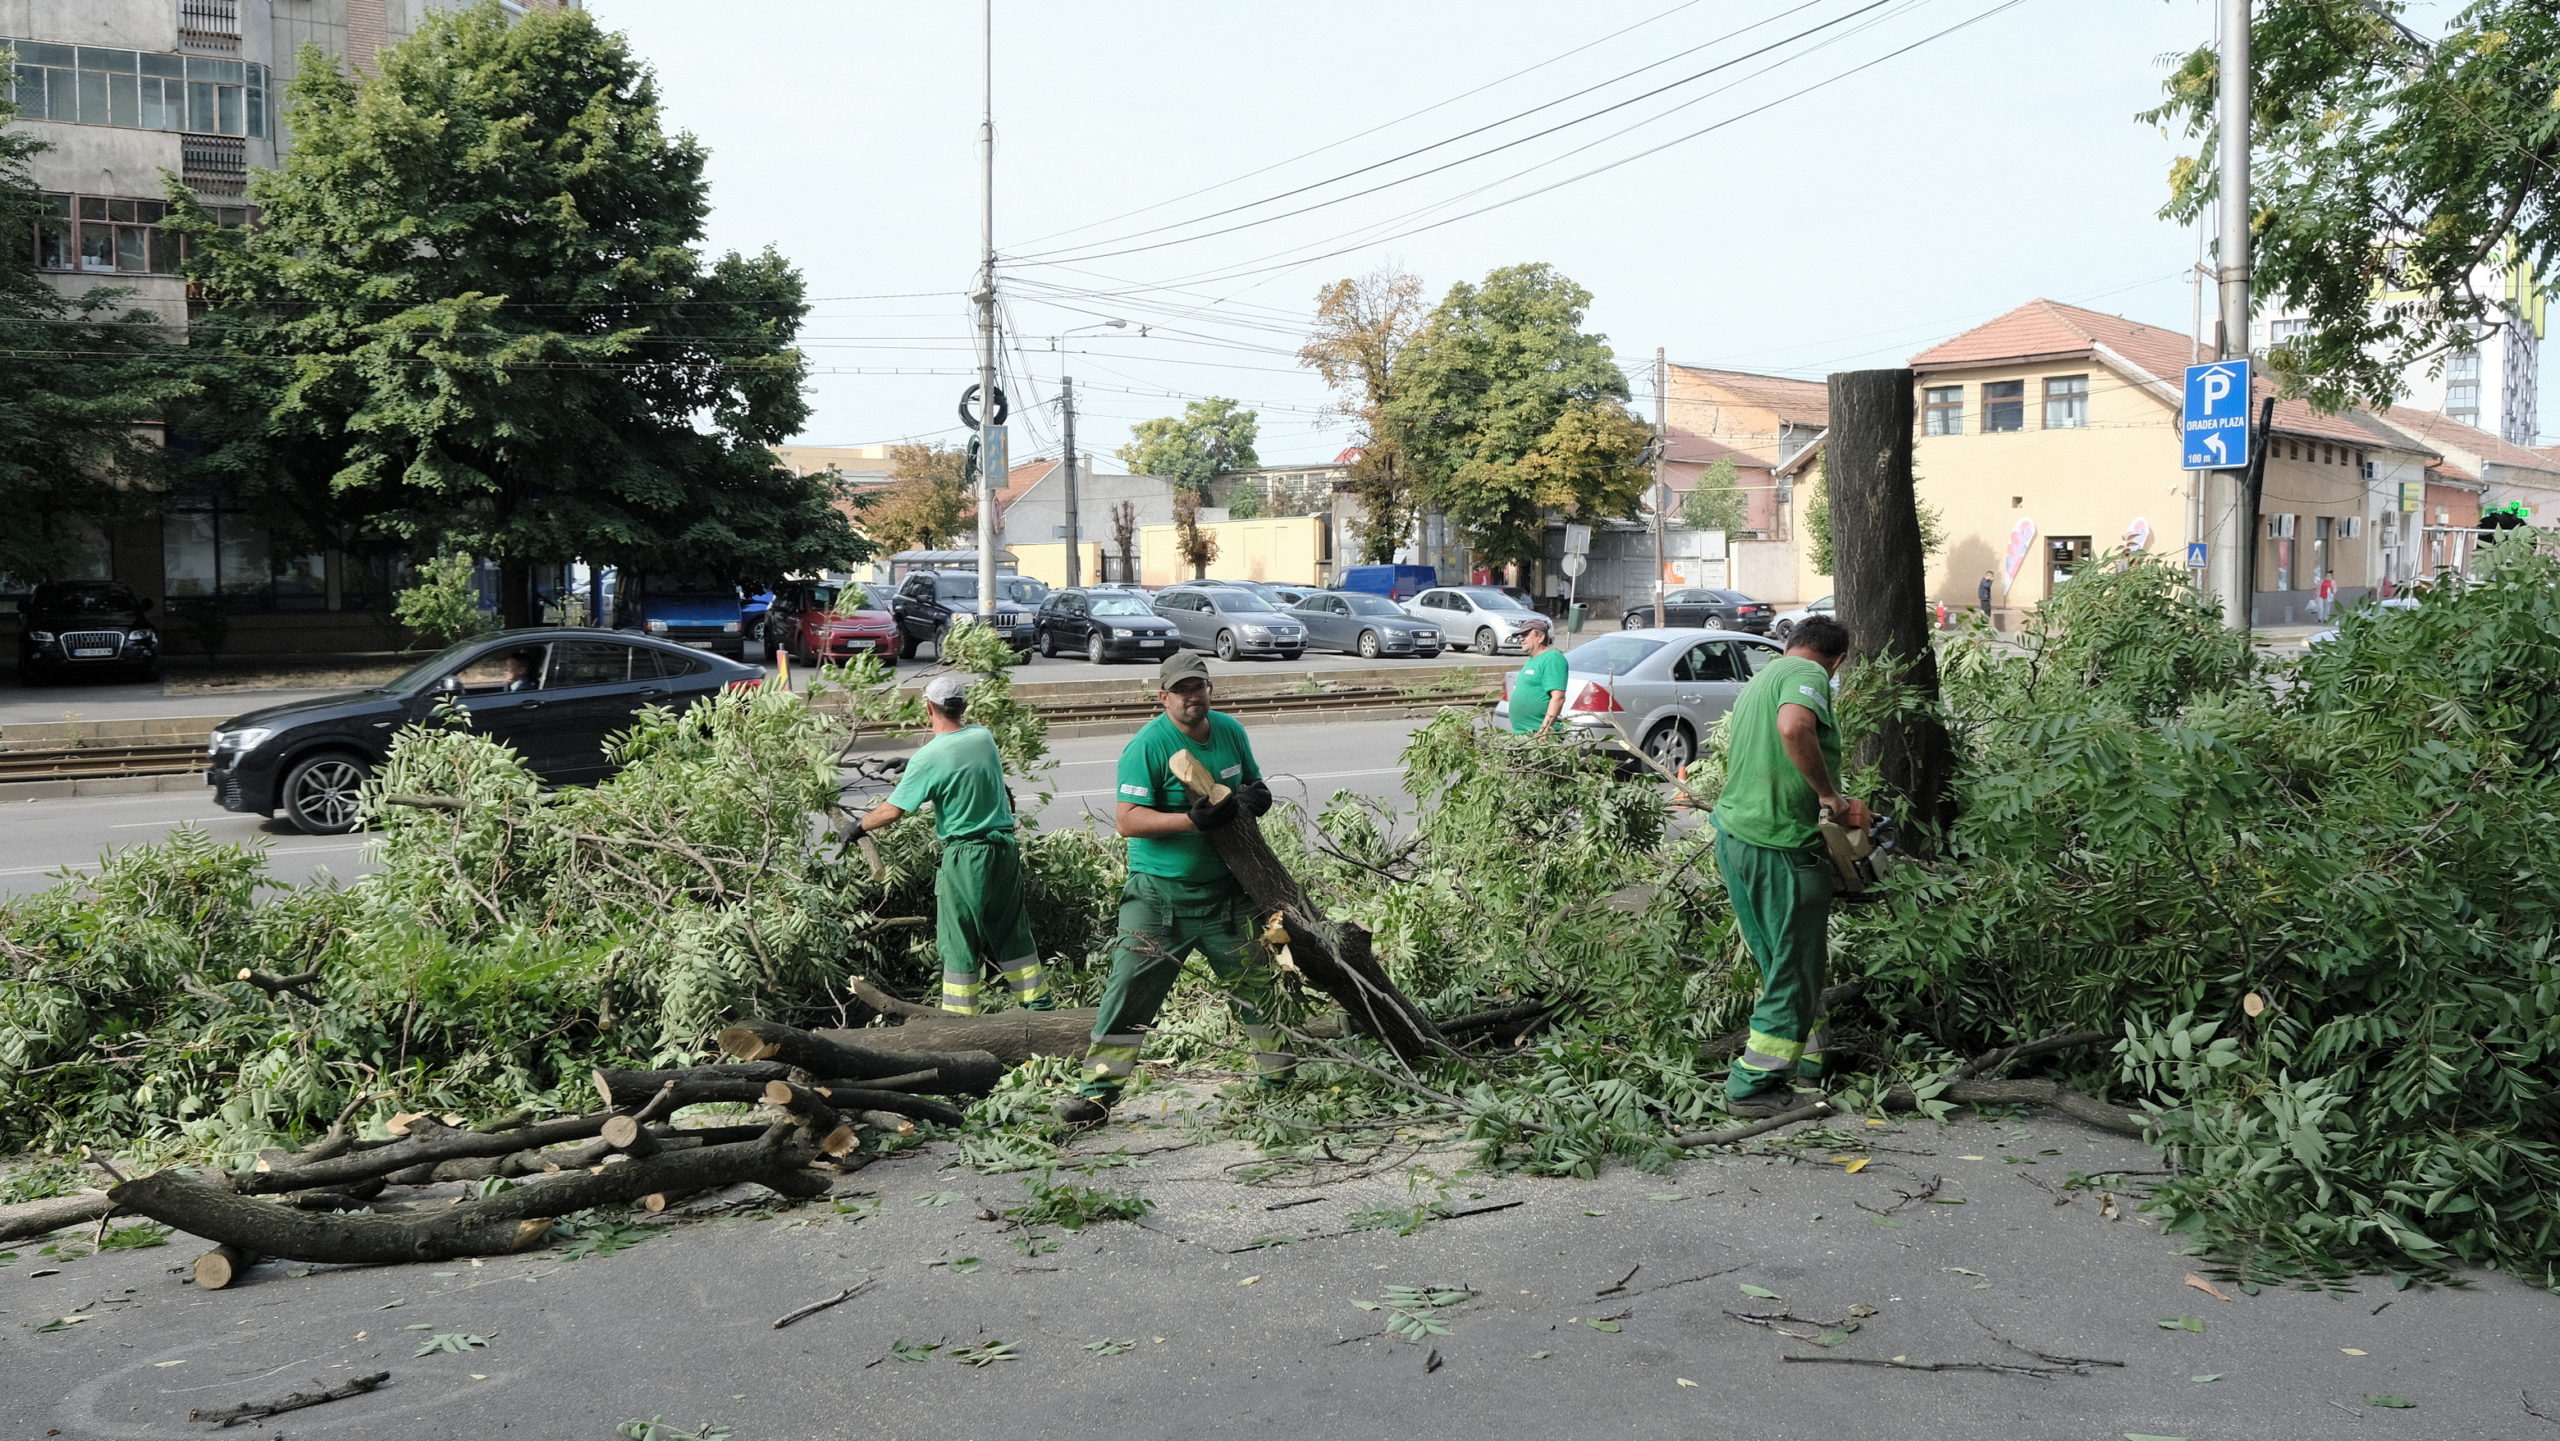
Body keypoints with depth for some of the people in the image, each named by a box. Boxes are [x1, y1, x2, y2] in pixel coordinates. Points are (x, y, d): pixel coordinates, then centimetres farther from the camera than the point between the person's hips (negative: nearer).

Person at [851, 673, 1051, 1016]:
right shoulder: (984, 737, 2)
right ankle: (1040, 1003, 21)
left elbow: (893, 811, -14)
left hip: (965, 855, -6)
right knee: (1012, 930, 17)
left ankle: (959, 1016, 9)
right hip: (1004, 845, 6)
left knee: (960, 941, 4)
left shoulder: (929, 758, -16)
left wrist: (859, 826, 4)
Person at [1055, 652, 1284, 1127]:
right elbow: (1129, 820, -20)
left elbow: (1255, 785, 18)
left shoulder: (1230, 731, 4)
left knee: (1255, 981, 15)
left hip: (1225, 890, 5)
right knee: (1131, 987, -9)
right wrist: (1193, 820, -31)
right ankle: (1098, 1092, -3)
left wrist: (1255, 796, -7)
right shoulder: (1147, 745, -15)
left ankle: (1279, 1070, 34)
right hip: (1159, 895, -5)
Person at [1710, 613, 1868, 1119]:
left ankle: (1812, 1059, 32)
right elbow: (1794, 726, -31)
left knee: (1781, 961, 20)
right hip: (1781, 845, -9)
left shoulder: (1756, 683, 19)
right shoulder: (1808, 674, -9)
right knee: (1795, 969, 2)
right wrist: (1829, 794, -21)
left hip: (1733, 835, 9)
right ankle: (1753, 1086, 5)